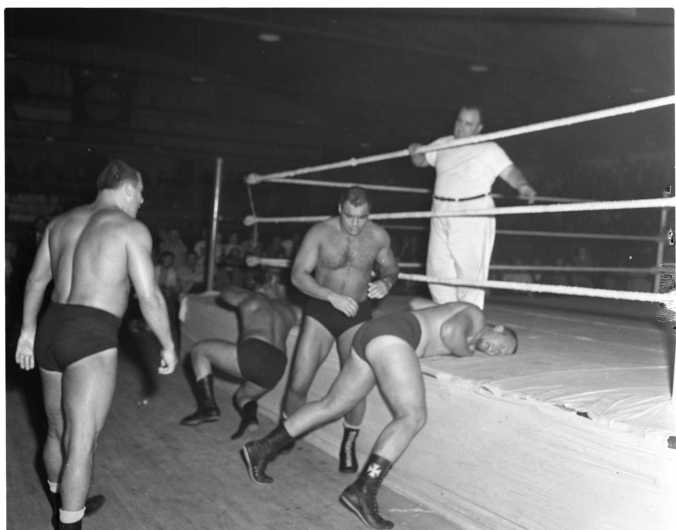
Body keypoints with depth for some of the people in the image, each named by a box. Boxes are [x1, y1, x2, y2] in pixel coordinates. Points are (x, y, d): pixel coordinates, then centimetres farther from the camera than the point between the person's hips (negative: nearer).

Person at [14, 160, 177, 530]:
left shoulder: (62, 222, 14)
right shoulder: (131, 228, -6)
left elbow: (36, 279, 18)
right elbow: (149, 297, -10)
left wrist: (28, 330, 25)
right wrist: (168, 346, 1)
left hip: (51, 331, 8)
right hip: (91, 340, -8)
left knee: (58, 432, 23)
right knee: (81, 444, -2)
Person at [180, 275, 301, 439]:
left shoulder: (251, 298, 18)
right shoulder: (291, 310, 24)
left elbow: (225, 292, 36)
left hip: (253, 353, -5)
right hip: (277, 367, 5)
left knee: (199, 350, 14)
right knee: (243, 396, 31)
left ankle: (208, 406, 1)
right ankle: (250, 417, -5)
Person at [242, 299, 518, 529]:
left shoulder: (458, 311, 30)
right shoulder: (476, 316, 5)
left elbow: (417, 302, 43)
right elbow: (450, 331, -16)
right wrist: (465, 351, 2)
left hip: (369, 334, 10)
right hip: (390, 336, -10)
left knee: (331, 405, 14)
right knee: (412, 417, -18)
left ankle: (261, 450, 17)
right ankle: (363, 491, -30)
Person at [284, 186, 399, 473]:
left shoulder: (378, 236, -7)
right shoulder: (320, 233, -13)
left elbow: (391, 268, 10)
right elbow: (298, 275, -15)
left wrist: (386, 282, -15)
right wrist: (332, 296, -28)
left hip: (357, 314, 1)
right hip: (320, 311, -1)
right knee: (298, 384, -5)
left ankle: (348, 445, 15)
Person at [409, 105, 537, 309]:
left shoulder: (489, 149, 0)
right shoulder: (442, 144, 14)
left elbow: (510, 171, -8)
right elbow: (421, 161, 24)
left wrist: (522, 185, -28)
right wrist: (415, 152, 1)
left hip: (473, 216, -5)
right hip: (441, 214, 5)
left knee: (470, 271, -6)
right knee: (438, 271, 5)